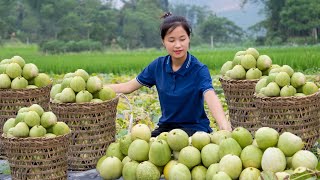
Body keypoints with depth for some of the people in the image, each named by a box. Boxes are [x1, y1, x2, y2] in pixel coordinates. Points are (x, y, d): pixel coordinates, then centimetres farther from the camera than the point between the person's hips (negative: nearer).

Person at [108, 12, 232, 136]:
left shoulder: (199, 70, -15)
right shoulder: (158, 65, 0)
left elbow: (210, 97, -33)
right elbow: (129, 86, 8)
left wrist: (223, 124, -53)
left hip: (195, 127, -4)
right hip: (166, 126, 4)